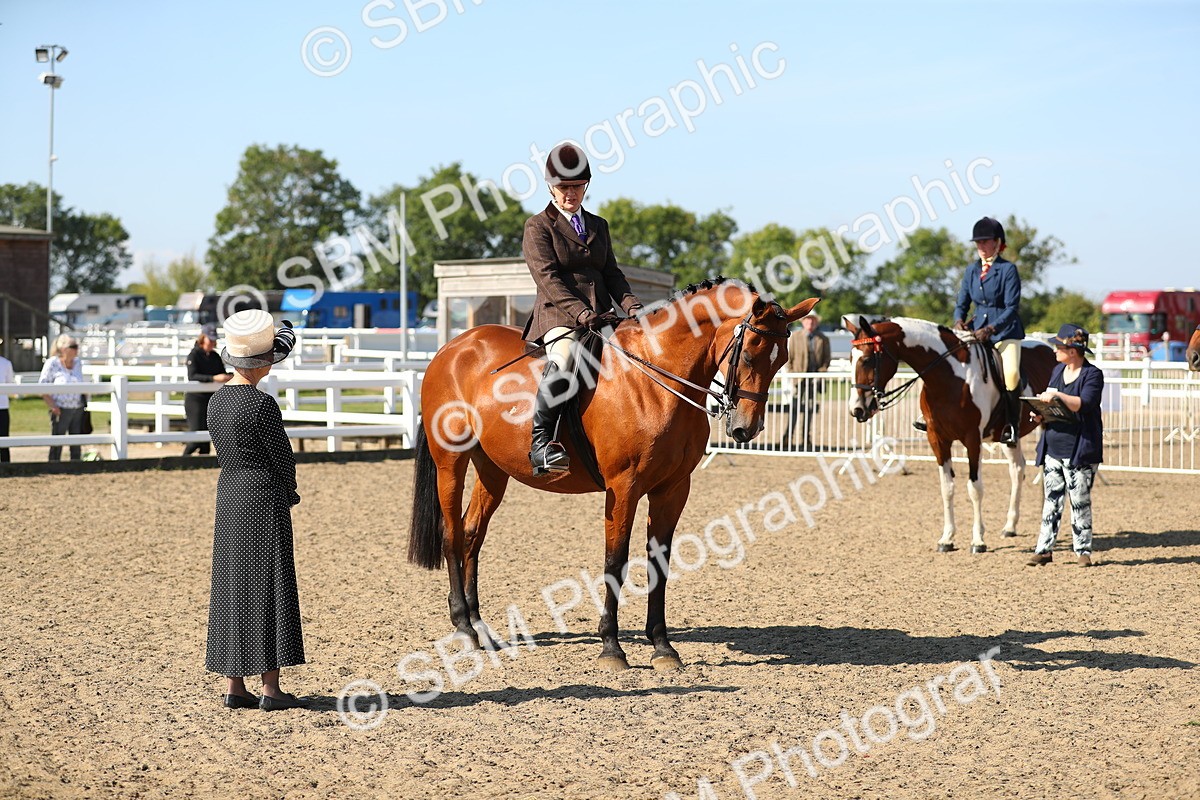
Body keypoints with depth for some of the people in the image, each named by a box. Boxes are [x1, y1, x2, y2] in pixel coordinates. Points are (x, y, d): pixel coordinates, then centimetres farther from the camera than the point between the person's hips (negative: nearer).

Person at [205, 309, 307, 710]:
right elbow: (283, 457, -10)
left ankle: (234, 687, 14)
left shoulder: (216, 401, 6)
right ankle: (271, 689, 0)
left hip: (228, 494, 8)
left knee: (231, 586, 11)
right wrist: (287, 494, 8)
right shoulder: (261, 404, -17)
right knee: (268, 587, -2)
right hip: (263, 497, -8)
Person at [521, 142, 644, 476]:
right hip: (558, 314, -6)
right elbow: (548, 278, -8)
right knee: (564, 355, -37)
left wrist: (632, 305, -4)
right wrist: (582, 312, -22)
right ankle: (541, 442, -39)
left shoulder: (598, 226, 23)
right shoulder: (538, 227, 4)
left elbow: (611, 273, 17)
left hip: (600, 316, 6)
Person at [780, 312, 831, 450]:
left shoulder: (823, 339, 6)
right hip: (798, 376, -1)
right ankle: (787, 437, -3)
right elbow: (789, 357, 4)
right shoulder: (795, 337, 5)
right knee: (794, 407, -6)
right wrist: (791, 374, -6)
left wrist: (821, 372, -9)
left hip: (815, 377, 1)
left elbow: (827, 358, 6)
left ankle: (807, 441, 8)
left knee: (809, 409, 4)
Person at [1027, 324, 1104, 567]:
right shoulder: (1058, 371, 13)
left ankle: (1083, 550, 9)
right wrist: (1042, 416, 3)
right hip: (1053, 446, 6)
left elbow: (1084, 404, -22)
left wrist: (1058, 396, -30)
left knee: (1080, 501, 0)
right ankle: (1044, 549, 9)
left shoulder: (1093, 374, -7)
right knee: (1051, 499, 7)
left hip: (1080, 450, -6)